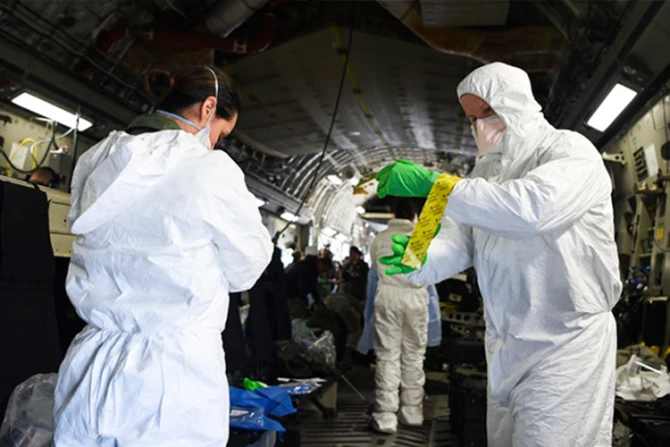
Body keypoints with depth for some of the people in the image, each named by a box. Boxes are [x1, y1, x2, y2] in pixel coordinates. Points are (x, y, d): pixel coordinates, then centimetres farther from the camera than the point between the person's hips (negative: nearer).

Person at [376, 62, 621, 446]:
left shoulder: (571, 152, -10)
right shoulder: (487, 169, 12)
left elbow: (531, 207, -32)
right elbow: (459, 243, 1)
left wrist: (432, 183, -31)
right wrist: (419, 260, -22)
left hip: (567, 344, -6)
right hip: (505, 344, 7)